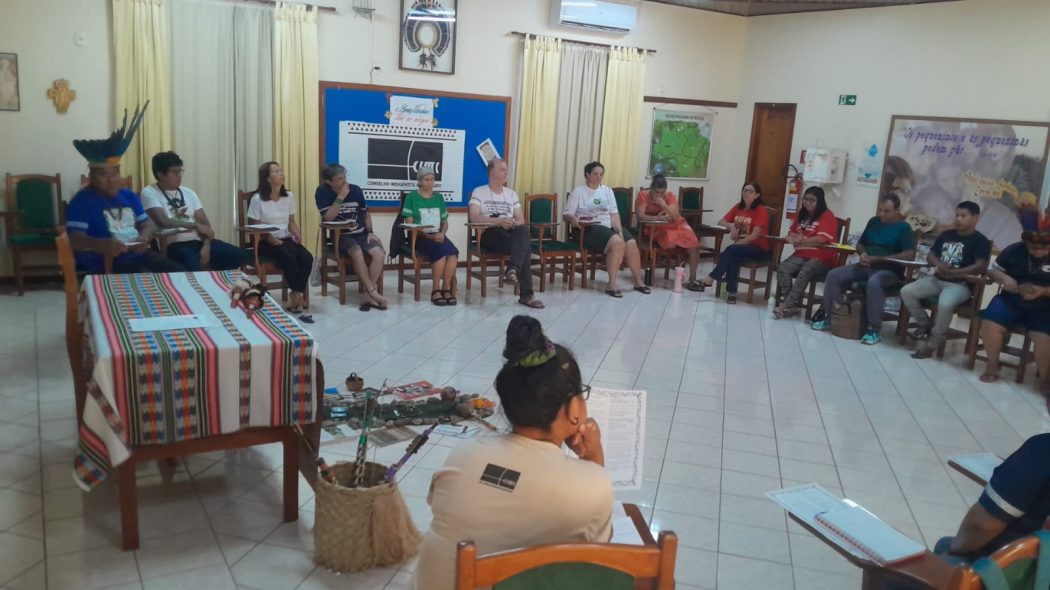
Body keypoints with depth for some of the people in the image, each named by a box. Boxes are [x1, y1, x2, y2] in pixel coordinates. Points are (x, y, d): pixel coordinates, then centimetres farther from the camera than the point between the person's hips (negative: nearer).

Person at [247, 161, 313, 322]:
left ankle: (294, 299, -17)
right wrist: (271, 239, -21)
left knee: (307, 258, -24)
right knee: (289, 259, -32)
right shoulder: (258, 199, -5)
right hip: (265, 242, -5)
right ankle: (298, 299, -21)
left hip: (286, 239, 5)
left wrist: (297, 234, -6)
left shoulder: (289, 196, 10)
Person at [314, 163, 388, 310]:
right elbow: (328, 218, -18)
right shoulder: (322, 192, -8)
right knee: (357, 252, -34)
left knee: (379, 253, -25)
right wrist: (340, 197, -23)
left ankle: (368, 294, -19)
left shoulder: (355, 189, 1)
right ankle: (373, 291, -26)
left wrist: (370, 232, 0)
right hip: (341, 236, -3)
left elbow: (366, 213, 13)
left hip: (361, 233, 3)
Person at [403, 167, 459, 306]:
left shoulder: (438, 197, 17)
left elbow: (445, 222, 18)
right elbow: (409, 224, -4)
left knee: (453, 252, -29)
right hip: (419, 237, -4)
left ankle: (446, 288, -20)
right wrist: (427, 235, -15)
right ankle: (436, 289, -22)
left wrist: (441, 234, -5)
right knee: (442, 250, -33)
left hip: (438, 236, 4)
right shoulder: (412, 197, 2)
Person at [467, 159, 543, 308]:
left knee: (523, 229, -35)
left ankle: (513, 269, -46)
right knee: (524, 247, -32)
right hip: (490, 234, -4)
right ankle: (526, 294, -36)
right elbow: (473, 217, -9)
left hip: (511, 233, 4)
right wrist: (498, 220, -21)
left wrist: (514, 223, -12)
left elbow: (521, 219, 14)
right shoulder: (479, 192, 6)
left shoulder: (511, 194, 22)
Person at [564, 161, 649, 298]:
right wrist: (572, 218, -26)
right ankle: (612, 285, -27)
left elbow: (614, 214, 9)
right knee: (617, 243, -32)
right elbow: (566, 214, -2)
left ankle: (638, 282, -3)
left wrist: (619, 231, -8)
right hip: (590, 229, -5)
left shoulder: (607, 190, 16)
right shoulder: (579, 191, 3)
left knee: (631, 243, -21)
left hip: (610, 226, 5)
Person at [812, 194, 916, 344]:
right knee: (833, 275, -14)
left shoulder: (904, 228, -4)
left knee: (874, 283, -40)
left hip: (889, 271, -6)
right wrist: (863, 253, -3)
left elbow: (910, 255, -16)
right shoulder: (874, 222, 14)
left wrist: (877, 259, -20)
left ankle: (874, 328, -28)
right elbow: (860, 243, 23)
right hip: (866, 266, 6)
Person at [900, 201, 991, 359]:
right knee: (906, 292, -15)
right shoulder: (946, 235, 16)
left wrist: (953, 272, -22)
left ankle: (932, 343, -18)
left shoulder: (981, 241, -3)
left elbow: (981, 267, -16)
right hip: (937, 279, 7)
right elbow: (930, 255, 16)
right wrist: (938, 263, -8)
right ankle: (925, 324, 7)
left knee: (945, 304, -37)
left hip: (960, 284, -6)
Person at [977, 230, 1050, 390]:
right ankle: (992, 366, 0)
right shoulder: (1013, 250, -1)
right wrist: (1004, 278, -14)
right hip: (1011, 300, 2)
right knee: (990, 323, -27)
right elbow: (992, 270, 8)